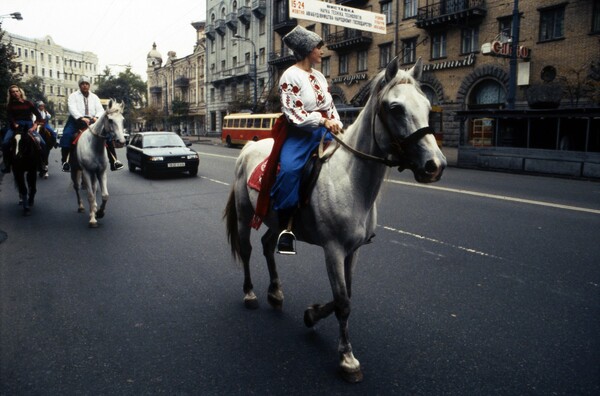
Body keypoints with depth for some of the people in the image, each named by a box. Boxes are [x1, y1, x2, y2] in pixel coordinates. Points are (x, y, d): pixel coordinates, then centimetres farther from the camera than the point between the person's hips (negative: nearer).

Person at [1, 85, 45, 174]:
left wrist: (35, 125, -11)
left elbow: (38, 115, 4)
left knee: (42, 143, -17)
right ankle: (7, 165, -11)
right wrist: (14, 124, -24)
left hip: (28, 125, 0)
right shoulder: (10, 105, 10)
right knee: (5, 143, -23)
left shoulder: (28, 103, 8)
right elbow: (9, 116, -4)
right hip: (15, 126, 0)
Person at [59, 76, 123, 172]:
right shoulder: (73, 96, 6)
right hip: (77, 120, -3)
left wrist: (97, 117, -17)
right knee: (67, 135, -29)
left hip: (92, 121, 3)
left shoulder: (94, 97, 17)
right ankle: (65, 162, -21)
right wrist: (81, 118, -28)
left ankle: (114, 161, -13)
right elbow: (72, 109, -10)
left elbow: (100, 110, 6)